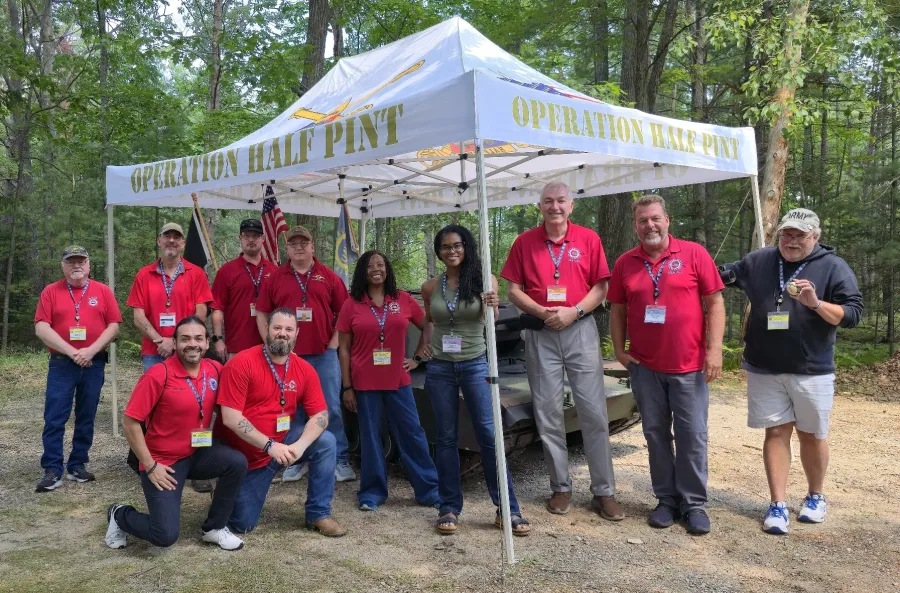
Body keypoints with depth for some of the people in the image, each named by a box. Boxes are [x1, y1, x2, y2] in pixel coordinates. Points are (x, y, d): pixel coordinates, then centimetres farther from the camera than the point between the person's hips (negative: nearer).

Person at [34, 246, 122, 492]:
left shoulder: (103, 291, 4)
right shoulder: (51, 291, 3)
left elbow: (113, 326, 0)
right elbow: (41, 328, -5)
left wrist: (91, 351, -12)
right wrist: (71, 352, -14)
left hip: (94, 364, 1)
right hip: (61, 364, -1)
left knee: (86, 417, 7)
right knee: (54, 418, -3)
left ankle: (77, 465, 17)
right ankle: (52, 470, 2)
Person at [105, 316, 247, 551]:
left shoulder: (215, 370, -5)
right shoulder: (158, 375, -20)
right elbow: (130, 422, -17)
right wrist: (150, 466, -17)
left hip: (199, 452, 5)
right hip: (164, 462, -5)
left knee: (237, 463, -23)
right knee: (166, 536, -12)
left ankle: (214, 527, 1)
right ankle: (120, 515, 21)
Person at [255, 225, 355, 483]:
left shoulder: (329, 277, 4)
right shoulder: (275, 279, 6)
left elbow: (344, 314, 5)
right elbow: (261, 314, 8)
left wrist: (334, 344, -3)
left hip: (324, 354, -1)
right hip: (287, 355, 1)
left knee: (331, 408, 2)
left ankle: (340, 460, 11)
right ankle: (295, 460, 21)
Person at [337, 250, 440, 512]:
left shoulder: (404, 300, 2)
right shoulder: (351, 305, -1)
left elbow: (428, 327, 15)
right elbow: (344, 349, 1)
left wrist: (418, 357, 7)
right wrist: (347, 387, -3)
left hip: (398, 381, 1)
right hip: (365, 383, -1)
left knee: (412, 433, 5)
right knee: (370, 436, 8)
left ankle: (429, 489, 16)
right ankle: (372, 491, 21)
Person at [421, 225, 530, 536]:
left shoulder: (484, 280, -4)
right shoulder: (430, 287, 3)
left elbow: (492, 316, -18)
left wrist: (492, 305, -39)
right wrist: (429, 344, 8)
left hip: (475, 365, -2)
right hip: (440, 368, 2)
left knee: (489, 435, -4)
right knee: (446, 438, 8)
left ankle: (507, 509, 4)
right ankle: (449, 507, 18)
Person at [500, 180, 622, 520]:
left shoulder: (588, 239, 3)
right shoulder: (524, 242, 4)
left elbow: (601, 287, 2)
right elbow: (514, 290, 3)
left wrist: (574, 311, -13)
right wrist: (542, 312, -12)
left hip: (581, 330, -1)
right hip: (540, 334, 1)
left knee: (594, 412, -1)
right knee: (548, 414, 5)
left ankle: (604, 492, 9)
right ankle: (560, 488, 18)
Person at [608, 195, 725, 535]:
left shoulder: (694, 254, -3)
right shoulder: (625, 263, 5)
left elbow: (715, 302, -3)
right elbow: (618, 311, 11)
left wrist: (715, 349, -9)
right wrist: (619, 350, 2)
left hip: (689, 365, -2)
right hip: (644, 367, 3)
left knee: (692, 436, 3)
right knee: (656, 434, 10)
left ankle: (694, 503, 16)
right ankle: (666, 499, 22)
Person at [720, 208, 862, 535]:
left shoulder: (834, 267, -4)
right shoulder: (758, 261, 4)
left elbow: (853, 313, -9)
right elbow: (723, 275, 17)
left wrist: (816, 303, -25)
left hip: (812, 371, -1)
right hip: (764, 369, 2)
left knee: (812, 434, 11)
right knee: (777, 432, 5)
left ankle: (816, 496, 32)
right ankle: (778, 504, 10)